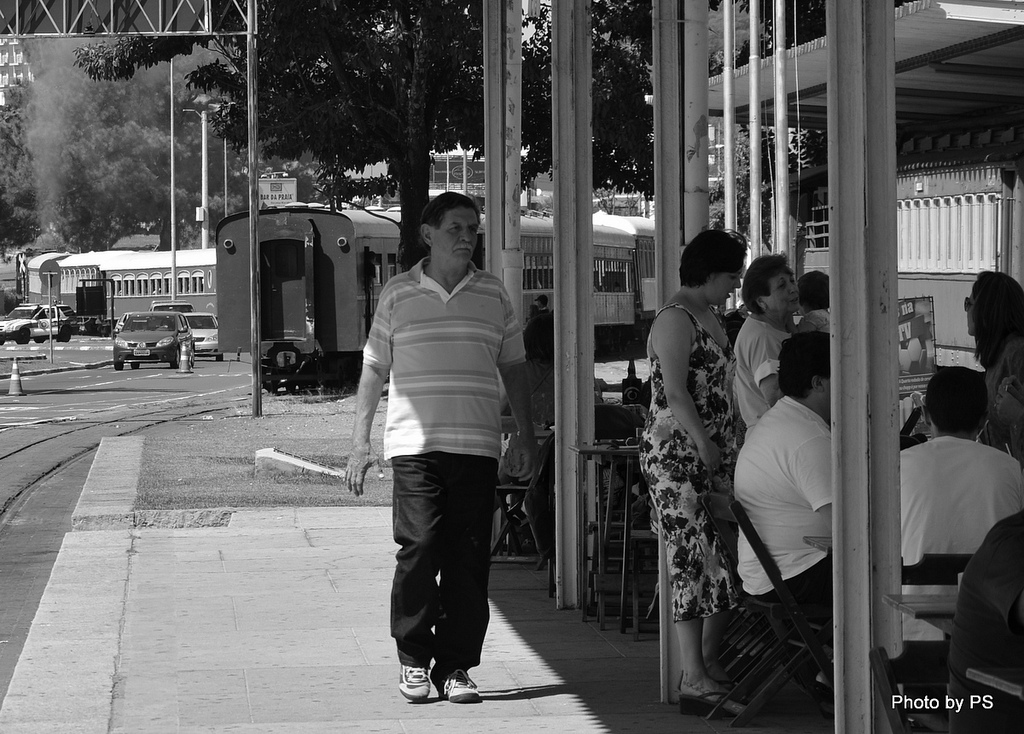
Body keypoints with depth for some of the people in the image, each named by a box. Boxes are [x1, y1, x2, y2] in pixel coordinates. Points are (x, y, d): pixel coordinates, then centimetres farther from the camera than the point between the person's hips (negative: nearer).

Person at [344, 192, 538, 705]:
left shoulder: (494, 296, 11)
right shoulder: (397, 294, 6)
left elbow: (512, 368, 18)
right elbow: (373, 370, 9)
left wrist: (526, 434, 14)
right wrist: (360, 442, 4)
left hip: (476, 446, 2)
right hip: (414, 444, -2)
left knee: (468, 558, -1)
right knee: (418, 549, -9)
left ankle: (455, 666, 6)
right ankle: (414, 661, 3)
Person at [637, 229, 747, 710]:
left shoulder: (710, 317, 20)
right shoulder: (676, 319, -10)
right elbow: (675, 394, -18)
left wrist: (728, 448, 14)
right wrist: (705, 445, -21)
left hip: (713, 456, 9)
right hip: (676, 455, -9)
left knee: (725, 556, 4)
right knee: (696, 559, -12)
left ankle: (709, 662, 13)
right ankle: (694, 680, -13)